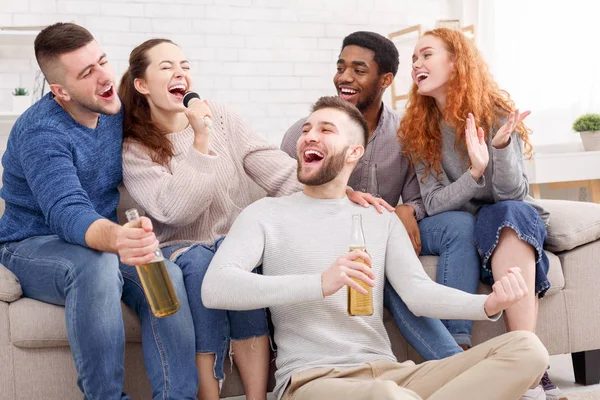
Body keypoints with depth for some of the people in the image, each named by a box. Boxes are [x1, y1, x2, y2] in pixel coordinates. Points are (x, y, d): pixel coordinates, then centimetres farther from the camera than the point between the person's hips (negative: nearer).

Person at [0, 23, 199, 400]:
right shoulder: (41, 131, -21)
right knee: (96, 267, -39)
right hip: (32, 247, -5)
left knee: (168, 275, -25)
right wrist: (114, 237, -57)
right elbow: (67, 213, -36)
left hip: (101, 240, 5)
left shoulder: (116, 109, 0)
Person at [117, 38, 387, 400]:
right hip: (184, 248, -2)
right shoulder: (134, 151, -2)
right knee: (199, 263, -35)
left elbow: (276, 169, -5)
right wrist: (201, 141, -21)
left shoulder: (220, 116, 6)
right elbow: (177, 211, -18)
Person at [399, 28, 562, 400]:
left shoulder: (497, 113, -8)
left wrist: (502, 145, -33)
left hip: (513, 221, -1)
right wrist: (476, 172, -27)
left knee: (508, 214, -34)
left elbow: (513, 195, -14)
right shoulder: (419, 129, -1)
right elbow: (435, 204, -8)